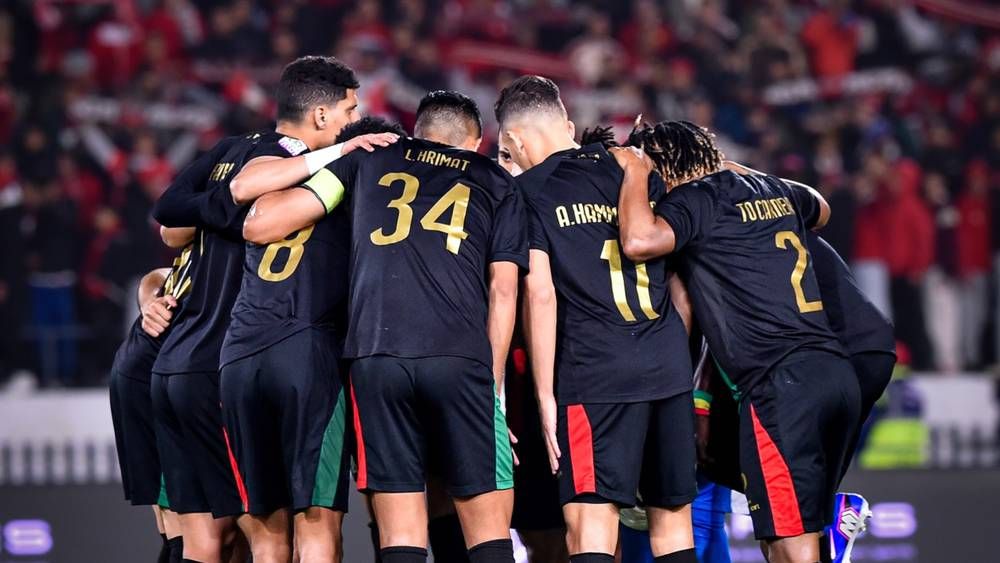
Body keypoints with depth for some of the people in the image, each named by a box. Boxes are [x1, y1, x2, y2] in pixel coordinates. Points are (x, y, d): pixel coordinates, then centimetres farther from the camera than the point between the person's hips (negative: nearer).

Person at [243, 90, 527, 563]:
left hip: (375, 354, 1)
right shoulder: (497, 184, 22)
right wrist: (493, 382, 14)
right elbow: (503, 292, 12)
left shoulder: (368, 161, 22)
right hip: (460, 358, -1)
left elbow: (259, 223, 18)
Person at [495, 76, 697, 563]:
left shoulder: (528, 191, 1)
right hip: (670, 365, 5)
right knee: (673, 521, 12)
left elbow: (540, 293, -8)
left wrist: (545, 395, -7)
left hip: (595, 373, -5)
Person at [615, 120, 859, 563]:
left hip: (780, 381, -8)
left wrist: (635, 174, -6)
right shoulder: (774, 190, 19)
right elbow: (820, 210, 42)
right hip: (835, 372, 8)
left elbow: (639, 241, -23)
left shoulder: (696, 200, -4)